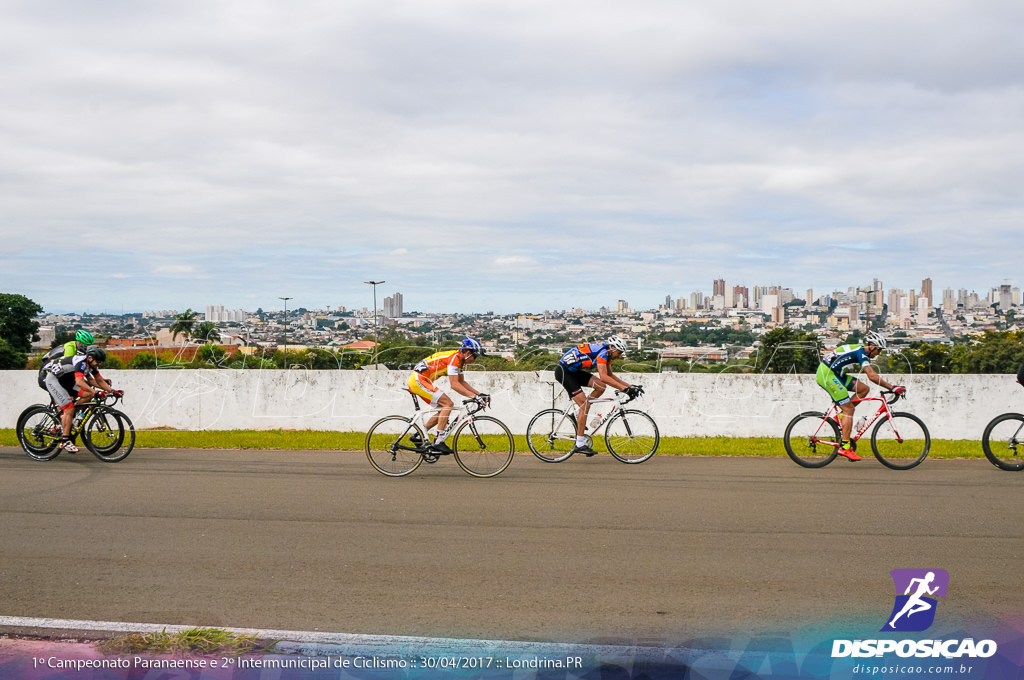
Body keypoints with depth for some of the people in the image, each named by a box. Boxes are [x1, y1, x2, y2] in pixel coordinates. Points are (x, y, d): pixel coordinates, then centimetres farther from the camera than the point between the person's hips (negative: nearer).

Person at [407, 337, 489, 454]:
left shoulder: (459, 359, 14)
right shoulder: (454, 358, -18)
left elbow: (462, 382, 20)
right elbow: (454, 384, -24)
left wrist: (480, 394, 10)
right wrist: (474, 396, -26)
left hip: (417, 381, 10)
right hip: (418, 380, -10)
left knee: (445, 408, 11)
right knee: (448, 404, -15)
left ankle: (418, 436, 15)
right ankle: (438, 442, -15)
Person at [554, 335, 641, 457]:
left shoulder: (607, 354, 8)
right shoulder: (602, 352, -22)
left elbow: (610, 375, 16)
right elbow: (603, 377, -32)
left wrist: (630, 386, 8)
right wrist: (624, 388, -34)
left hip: (574, 371, 10)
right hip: (563, 371, -10)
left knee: (601, 387, -3)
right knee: (585, 404, -13)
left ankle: (579, 414, 10)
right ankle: (580, 444, -11)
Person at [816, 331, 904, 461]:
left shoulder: (859, 350, 15)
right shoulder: (861, 352, -16)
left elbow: (871, 374, 23)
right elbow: (872, 376, -26)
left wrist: (890, 387, 18)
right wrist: (893, 388, -23)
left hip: (833, 373, 10)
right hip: (827, 374, -10)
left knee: (864, 389, 6)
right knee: (848, 409, -9)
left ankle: (841, 417, 9)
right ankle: (845, 447, -10)